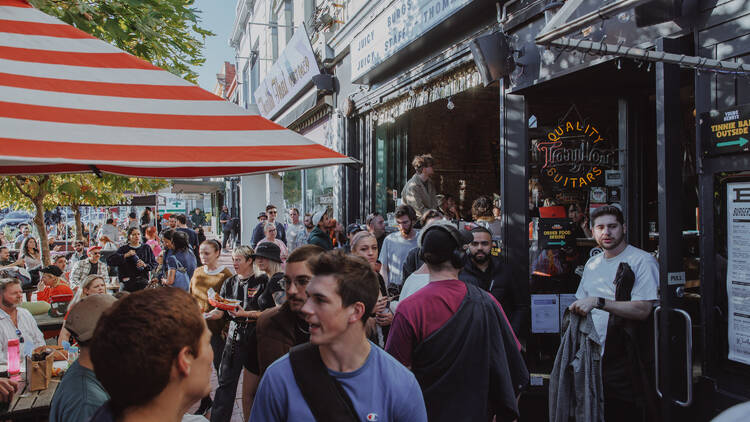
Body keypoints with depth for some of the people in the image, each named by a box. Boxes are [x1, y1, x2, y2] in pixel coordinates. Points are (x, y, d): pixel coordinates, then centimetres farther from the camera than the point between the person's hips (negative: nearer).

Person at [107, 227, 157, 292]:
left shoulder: (146, 248, 12)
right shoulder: (123, 249, 8)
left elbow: (154, 263, 9)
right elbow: (109, 260, -3)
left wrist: (145, 265, -11)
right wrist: (125, 255, -13)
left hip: (143, 280, 0)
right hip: (128, 281, 0)